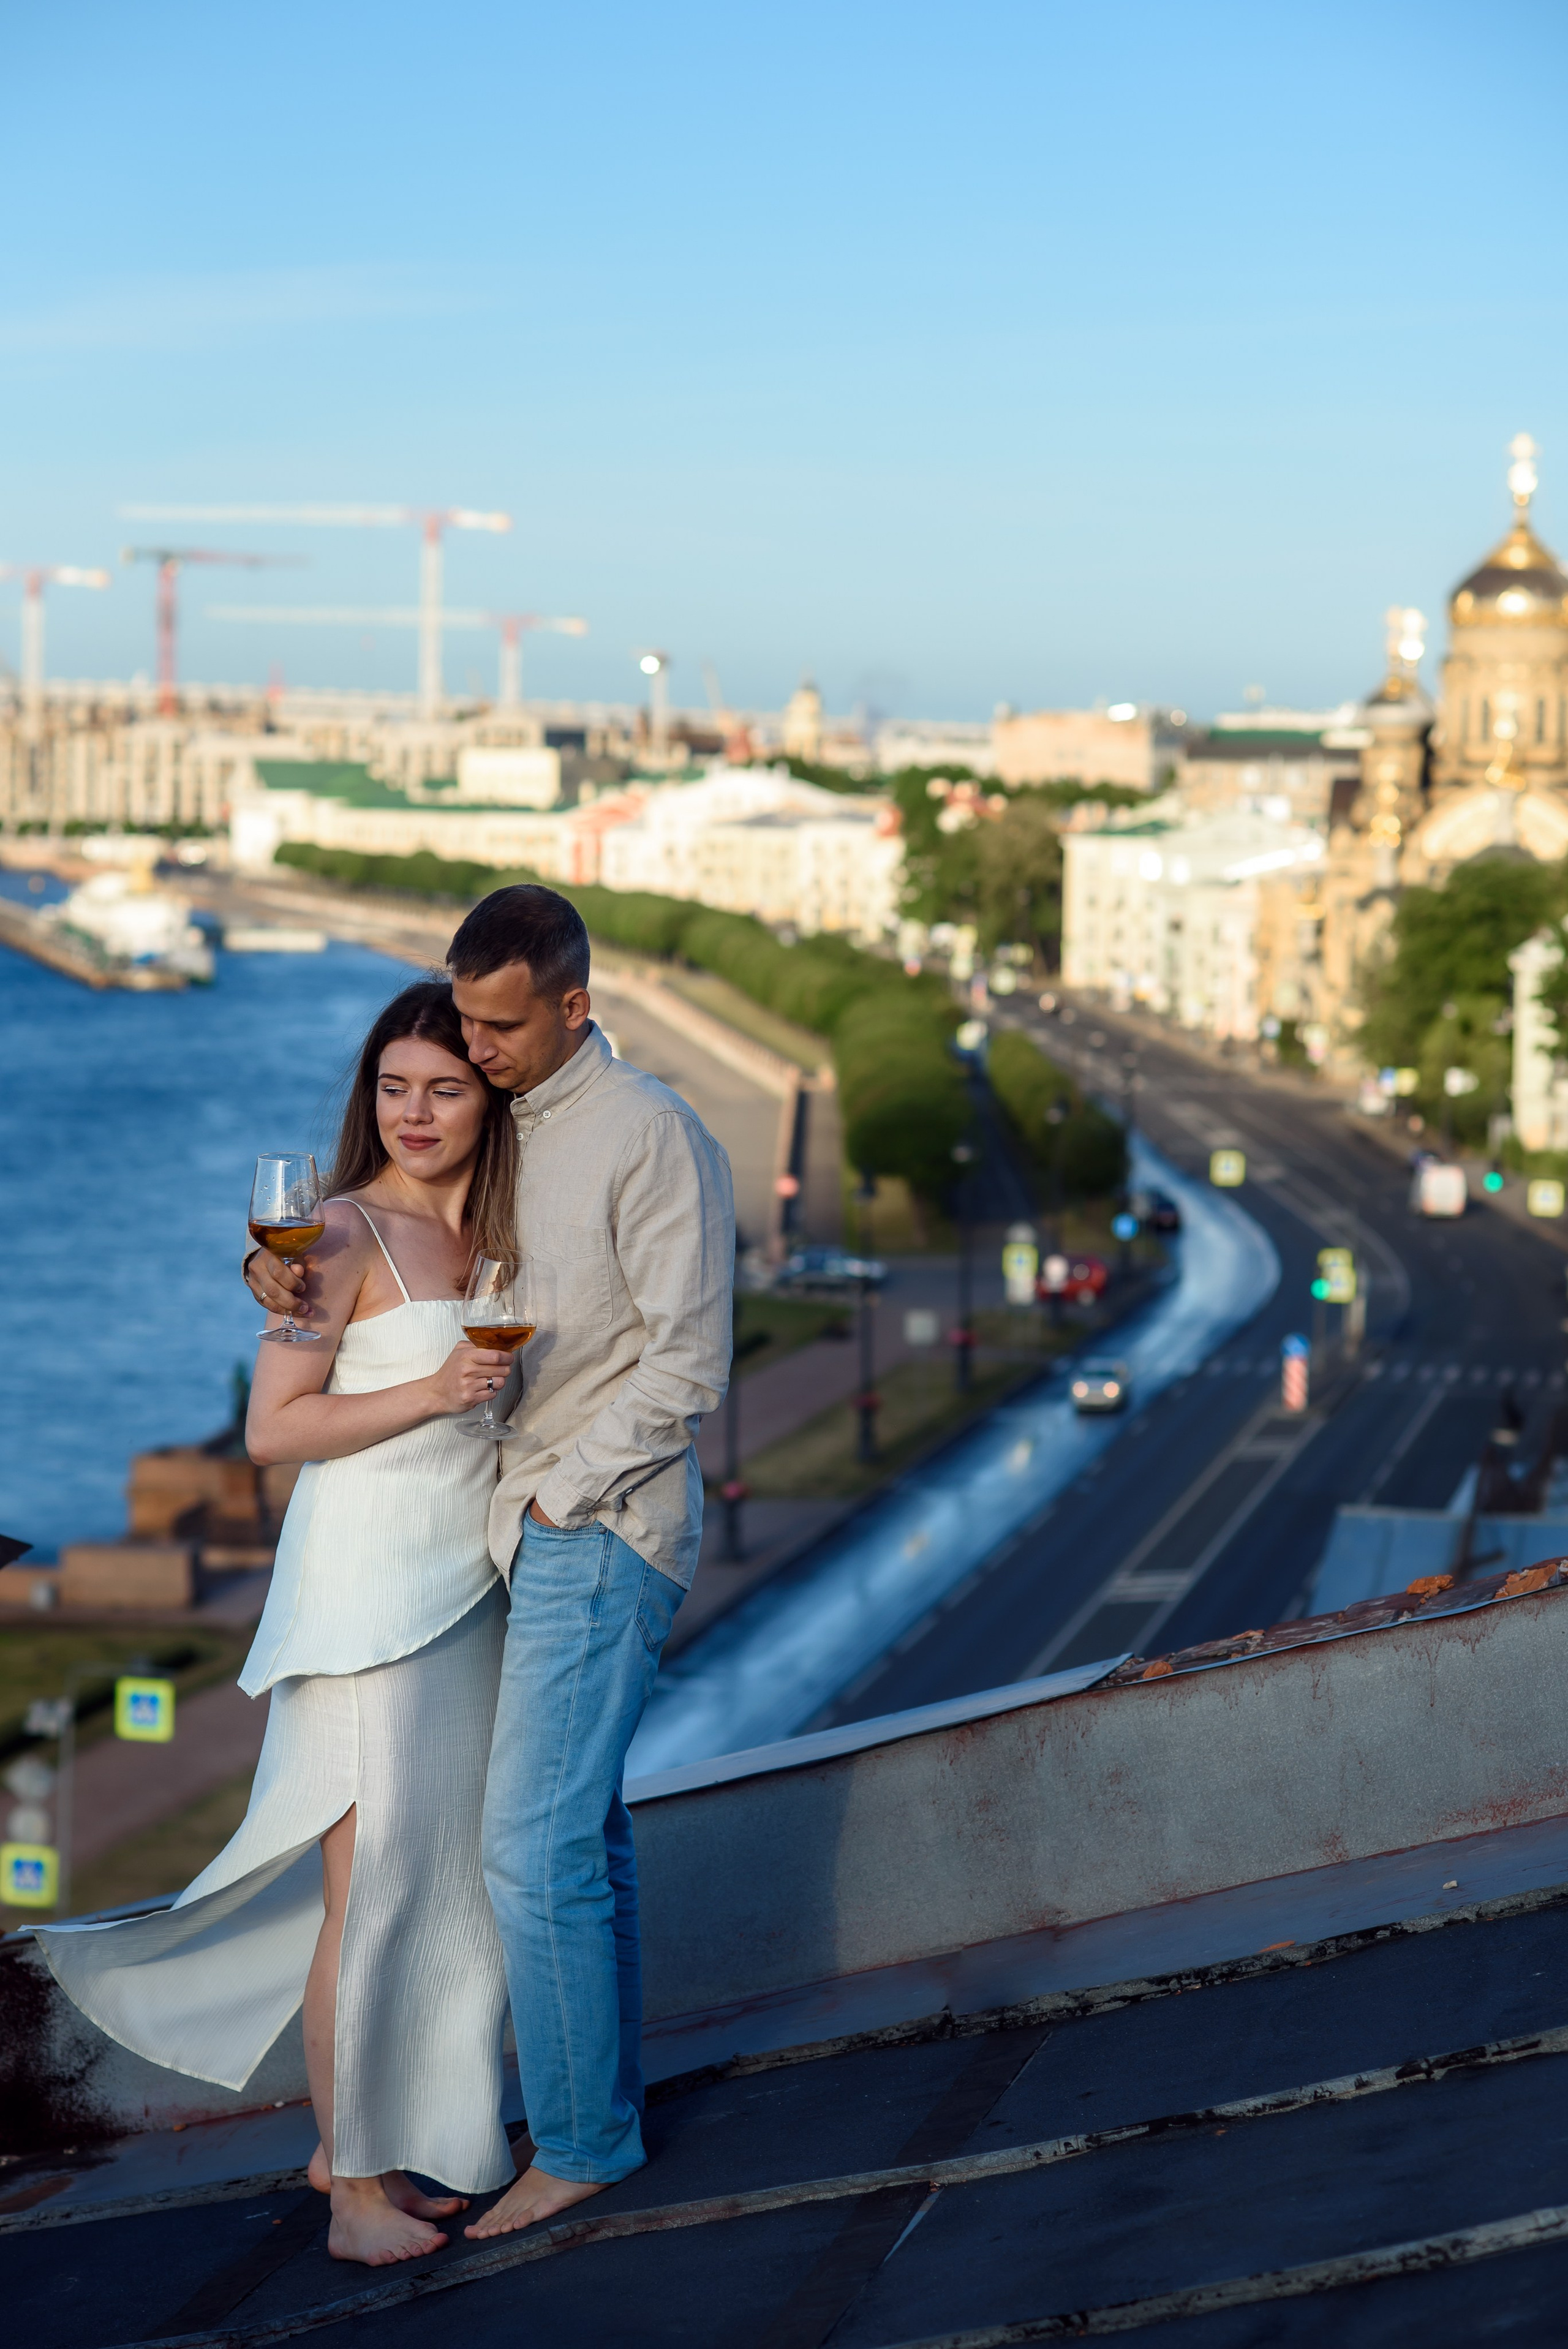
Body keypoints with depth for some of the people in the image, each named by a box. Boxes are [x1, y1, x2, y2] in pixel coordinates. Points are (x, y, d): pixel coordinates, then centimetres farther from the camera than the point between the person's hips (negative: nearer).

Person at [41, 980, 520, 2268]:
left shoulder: (489, 1232, 11)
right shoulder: (349, 1231, -11)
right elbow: (274, 1426, -14)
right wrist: (433, 1393, -20)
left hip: (468, 1591, 8)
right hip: (366, 1593, -7)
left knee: (444, 1872, 10)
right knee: (367, 1886, -4)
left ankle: (370, 2134, 23)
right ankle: (355, 2184, 5)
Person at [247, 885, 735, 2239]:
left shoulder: (649, 1137, -12)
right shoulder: (495, 1132, 12)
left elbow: (686, 1368, -15)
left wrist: (557, 1492, -15)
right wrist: (282, 1270, -4)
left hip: (601, 1530, -8)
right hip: (532, 1530, 8)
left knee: (535, 1846, -9)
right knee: (582, 1827, 15)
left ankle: (580, 2140, 2)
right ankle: (608, 2096, 25)